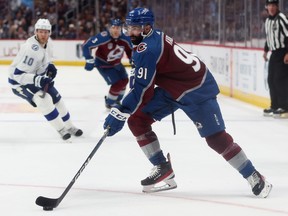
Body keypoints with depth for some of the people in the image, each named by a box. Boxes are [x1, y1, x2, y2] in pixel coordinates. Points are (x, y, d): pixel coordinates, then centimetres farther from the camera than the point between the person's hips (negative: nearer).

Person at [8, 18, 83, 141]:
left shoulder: (48, 41, -8)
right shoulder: (31, 49, -35)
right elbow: (17, 74, -34)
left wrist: (50, 66, -3)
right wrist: (37, 80, -44)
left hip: (38, 76, 9)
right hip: (19, 81, -9)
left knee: (56, 98, 11)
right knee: (44, 99, -26)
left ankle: (69, 127, 30)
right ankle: (61, 129, -13)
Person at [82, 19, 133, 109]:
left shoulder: (125, 38, -17)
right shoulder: (103, 37, -33)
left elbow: (130, 50, 3)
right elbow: (86, 45, -29)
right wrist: (89, 60, -27)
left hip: (116, 63, 7)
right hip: (103, 64, -7)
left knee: (124, 80, 12)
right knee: (117, 83, -13)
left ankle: (116, 100, 36)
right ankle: (109, 103, 10)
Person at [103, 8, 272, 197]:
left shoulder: (147, 49, -26)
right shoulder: (155, 37, 1)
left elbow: (142, 89, -28)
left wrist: (119, 113, -25)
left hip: (198, 90, -10)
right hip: (172, 90, 10)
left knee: (216, 138, -10)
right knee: (136, 119, 0)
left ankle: (254, 177, 5)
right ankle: (163, 169, 5)